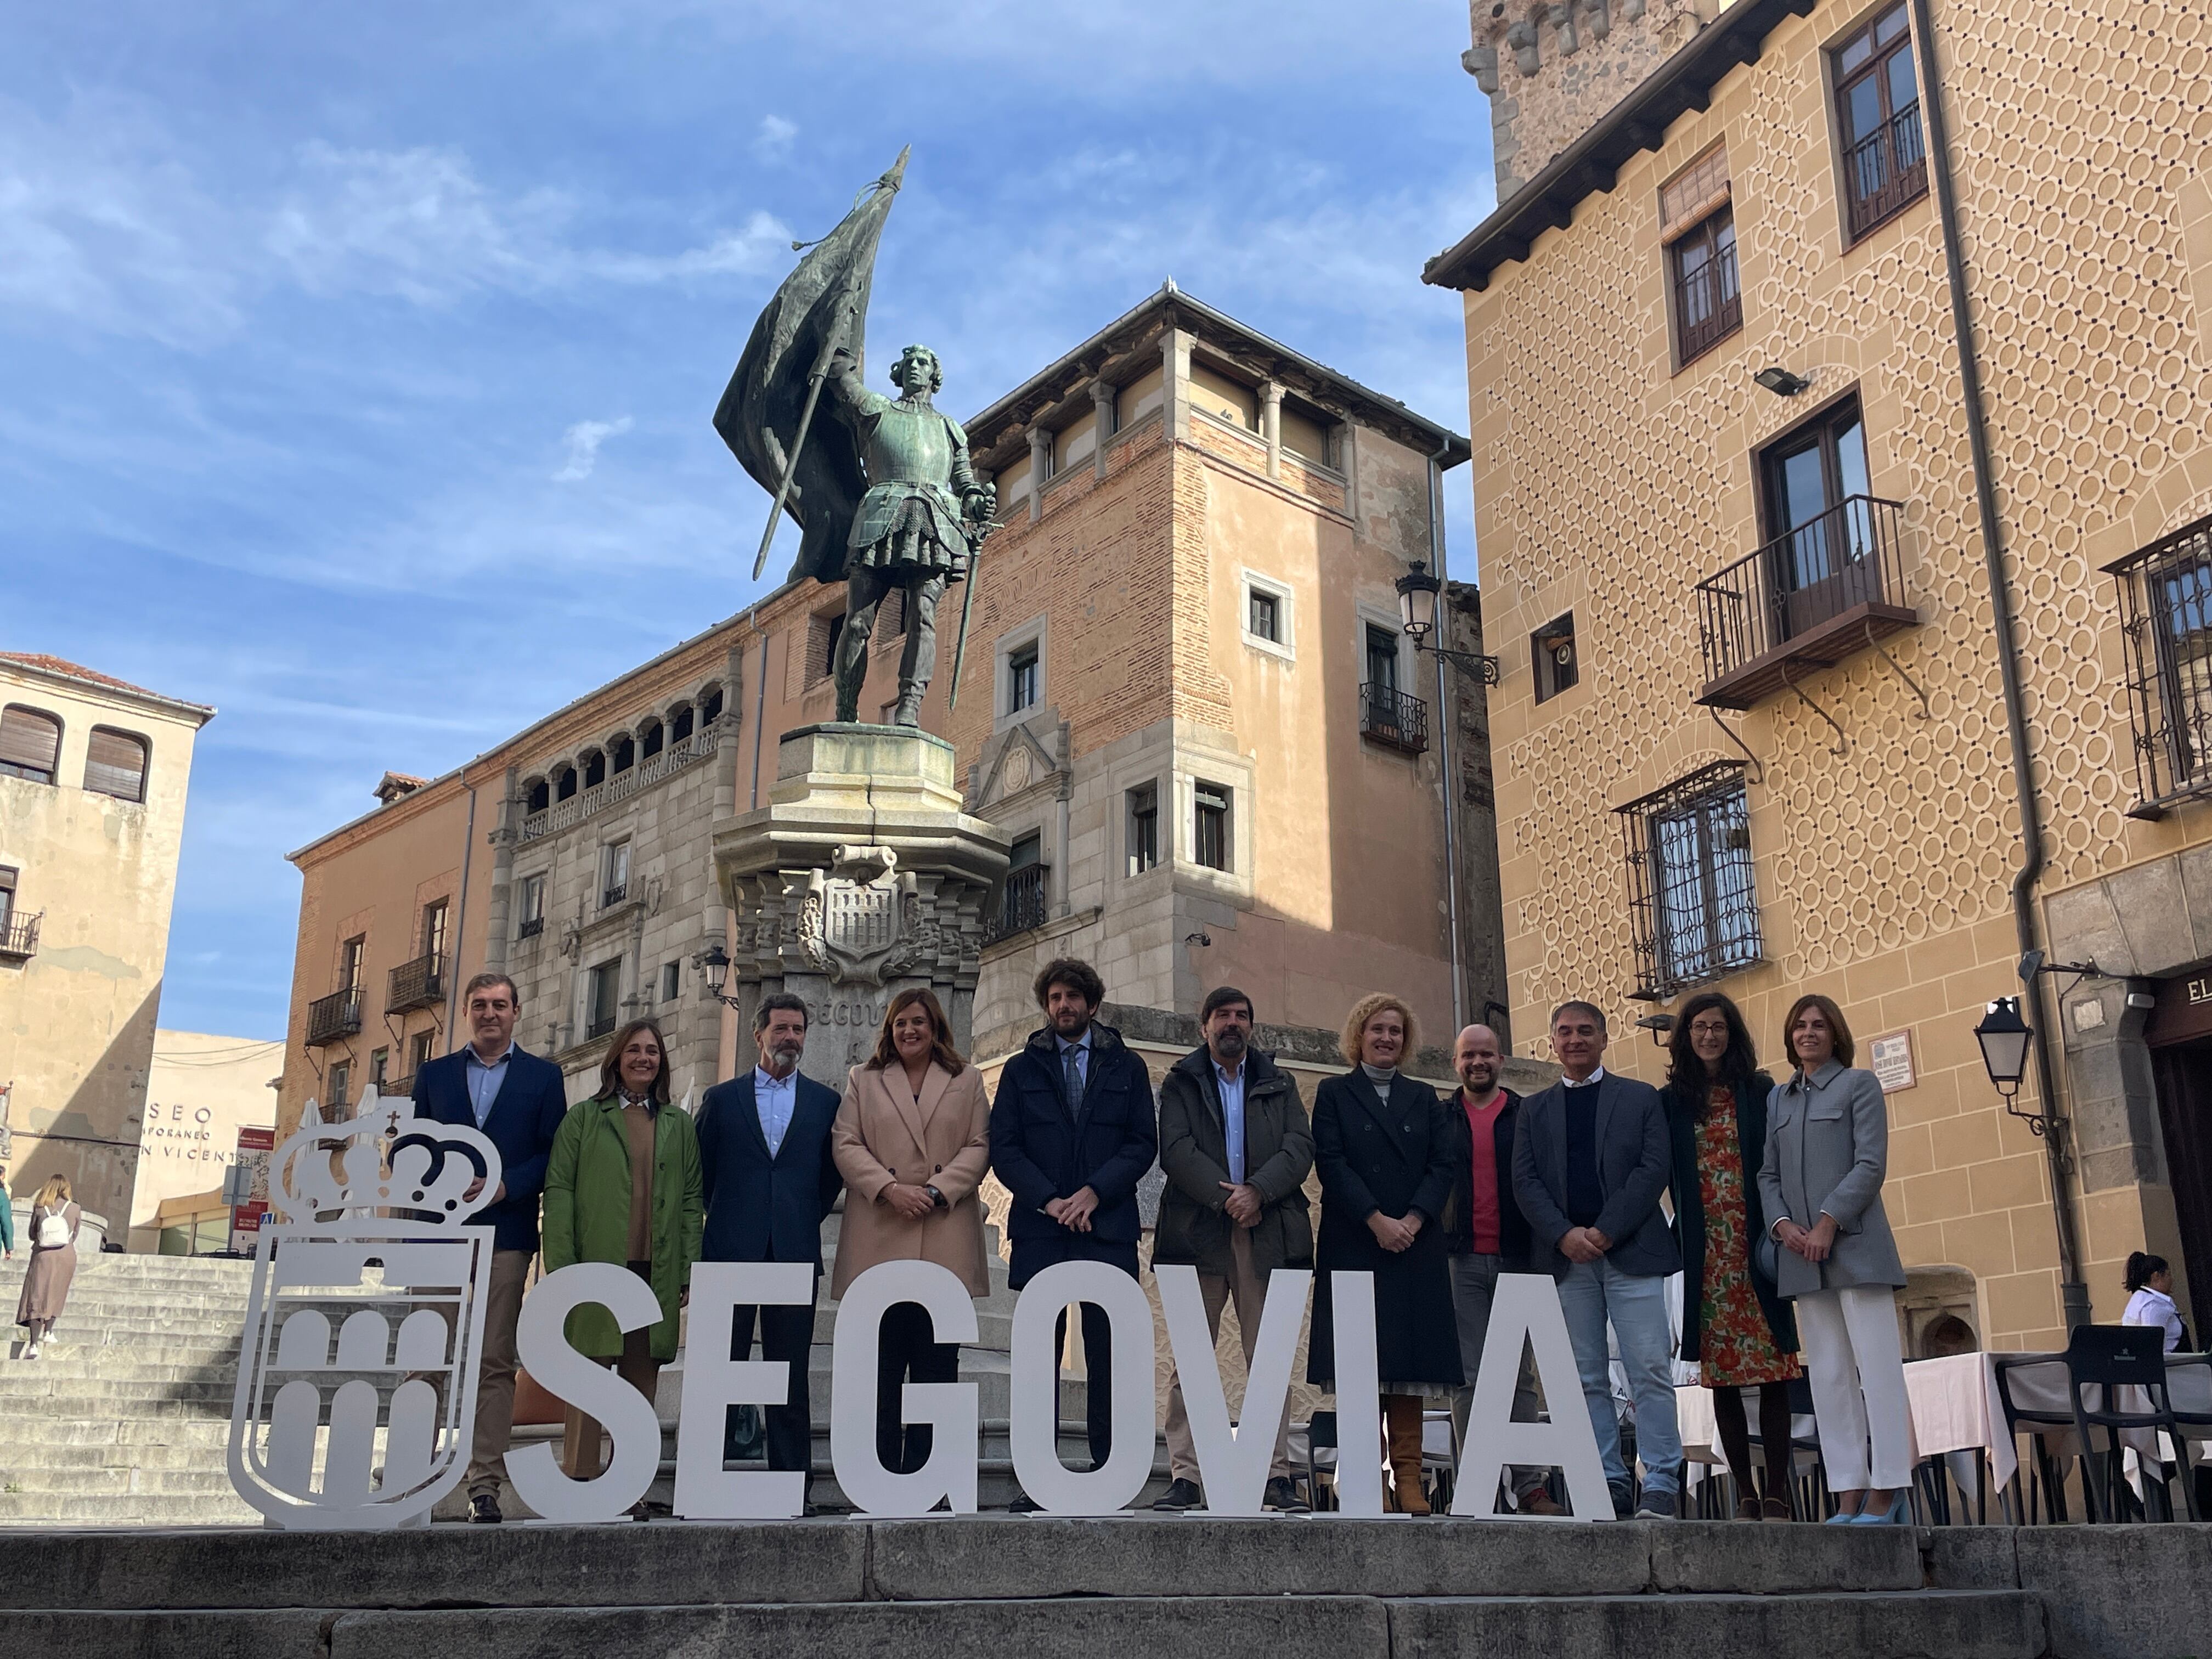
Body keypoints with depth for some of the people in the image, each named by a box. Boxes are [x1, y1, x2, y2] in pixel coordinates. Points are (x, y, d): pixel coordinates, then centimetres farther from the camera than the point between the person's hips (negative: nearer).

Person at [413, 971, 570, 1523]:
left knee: (495, 1362, -2)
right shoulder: (434, 1074, 15)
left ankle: (485, 1483, 0)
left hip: (506, 1233, -1)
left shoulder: (543, 1077, 9)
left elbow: (554, 1154, 3)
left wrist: (506, 1186, -11)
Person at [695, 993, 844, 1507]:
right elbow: (703, 1174, 12)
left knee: (791, 1378, 3)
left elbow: (832, 1174, 13)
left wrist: (807, 1219, 6)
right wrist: (727, 1219, 9)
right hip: (731, 1252, 0)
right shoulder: (721, 1099, 9)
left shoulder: (826, 1103, 10)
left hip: (795, 1253, 0)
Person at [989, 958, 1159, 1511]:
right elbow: (1003, 1148, 5)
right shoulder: (1022, 1069, 13)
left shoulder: (1127, 1068, 12)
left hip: (1108, 1230, 0)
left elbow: (1143, 1143, 5)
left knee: (1108, 1357, -1)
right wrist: (1047, 1200, -9)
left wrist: (1094, 1192, -9)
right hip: (1039, 1231, 0)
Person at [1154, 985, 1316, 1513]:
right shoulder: (1180, 1083, 12)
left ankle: (1276, 1474, 3)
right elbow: (1176, 1150, -2)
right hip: (1198, 1234, -1)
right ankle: (1185, 1477, -1)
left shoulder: (1278, 1084, 17)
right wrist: (1224, 1197, -14)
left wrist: (1257, 1191, -12)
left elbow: (1300, 1148, 4)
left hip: (1267, 1234, 2)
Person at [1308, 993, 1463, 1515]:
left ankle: (1408, 1478, 0)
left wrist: (1412, 1220, -9)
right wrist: (1377, 1220, -12)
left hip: (1415, 1246, 3)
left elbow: (1445, 1163, 6)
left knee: (1411, 1357, -1)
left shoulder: (1425, 1099, 17)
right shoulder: (1334, 1093, 9)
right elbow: (1331, 1163, -3)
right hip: (1353, 1246, -2)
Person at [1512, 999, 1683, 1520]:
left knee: (1650, 1373, -5)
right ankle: (1610, 1486, 7)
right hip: (1566, 1257, 2)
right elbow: (1524, 1181, 7)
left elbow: (1653, 1169, -1)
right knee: (1588, 1378, 3)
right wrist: (1565, 1235, -9)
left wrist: (1605, 1231, -10)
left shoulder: (1641, 1098, 10)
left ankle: (1661, 1486, -1)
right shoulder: (1534, 1110, 15)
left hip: (1631, 1252, -2)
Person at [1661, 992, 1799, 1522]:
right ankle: (1745, 1494, 10)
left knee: (1773, 1376, -3)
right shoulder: (1672, 1101, 8)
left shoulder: (1759, 1091, 6)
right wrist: (1678, 1238, -4)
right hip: (1705, 1253, 1)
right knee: (1721, 1379, 3)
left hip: (1757, 1244, -1)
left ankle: (1777, 1494, 2)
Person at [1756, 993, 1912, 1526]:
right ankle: (1850, 1495, 7)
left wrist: (1828, 1221, -14)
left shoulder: (1858, 1085, 3)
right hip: (1802, 1254, 5)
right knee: (1828, 1376, 4)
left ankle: (1887, 1495, -2)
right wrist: (1781, 1223, -4)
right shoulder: (1778, 1098, 18)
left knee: (1878, 1367, -5)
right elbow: (1768, 1174, 14)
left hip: (1854, 1244, -5)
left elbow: (1871, 1163, -6)